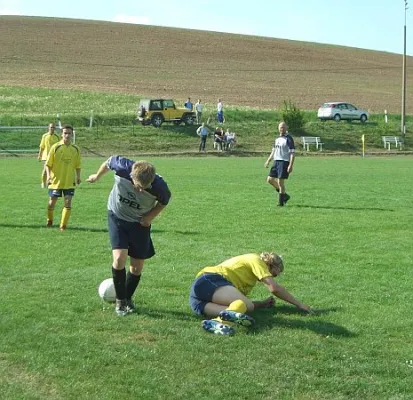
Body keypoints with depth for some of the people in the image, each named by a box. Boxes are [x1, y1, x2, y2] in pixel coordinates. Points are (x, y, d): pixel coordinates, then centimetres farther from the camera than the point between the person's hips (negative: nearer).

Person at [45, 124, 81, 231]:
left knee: (68, 202, -8)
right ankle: (49, 220, 35)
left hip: (69, 181, 2)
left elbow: (78, 165, 11)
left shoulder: (75, 149, 2)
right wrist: (48, 175, -19)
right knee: (52, 202, 8)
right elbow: (48, 164, -6)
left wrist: (78, 176, -2)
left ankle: (63, 225, 1)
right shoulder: (55, 147, -7)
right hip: (55, 180, -2)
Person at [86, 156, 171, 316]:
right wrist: (97, 176, 11)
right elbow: (109, 161, -7)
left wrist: (151, 216, -17)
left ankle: (128, 298, 30)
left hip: (140, 222, 1)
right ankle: (120, 300, 2)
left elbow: (164, 201, -5)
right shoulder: (123, 167, -32)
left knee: (137, 266, 4)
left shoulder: (159, 186, -30)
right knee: (119, 259, -18)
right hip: (117, 216, -1)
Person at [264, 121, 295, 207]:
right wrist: (268, 161, 18)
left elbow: (293, 153, -13)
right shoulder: (277, 139, 15)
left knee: (280, 182, -8)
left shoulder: (288, 138, -9)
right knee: (270, 179, 6)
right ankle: (285, 195, 18)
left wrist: (291, 165, -21)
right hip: (276, 161, 8)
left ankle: (281, 202, 3)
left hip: (284, 162, -8)